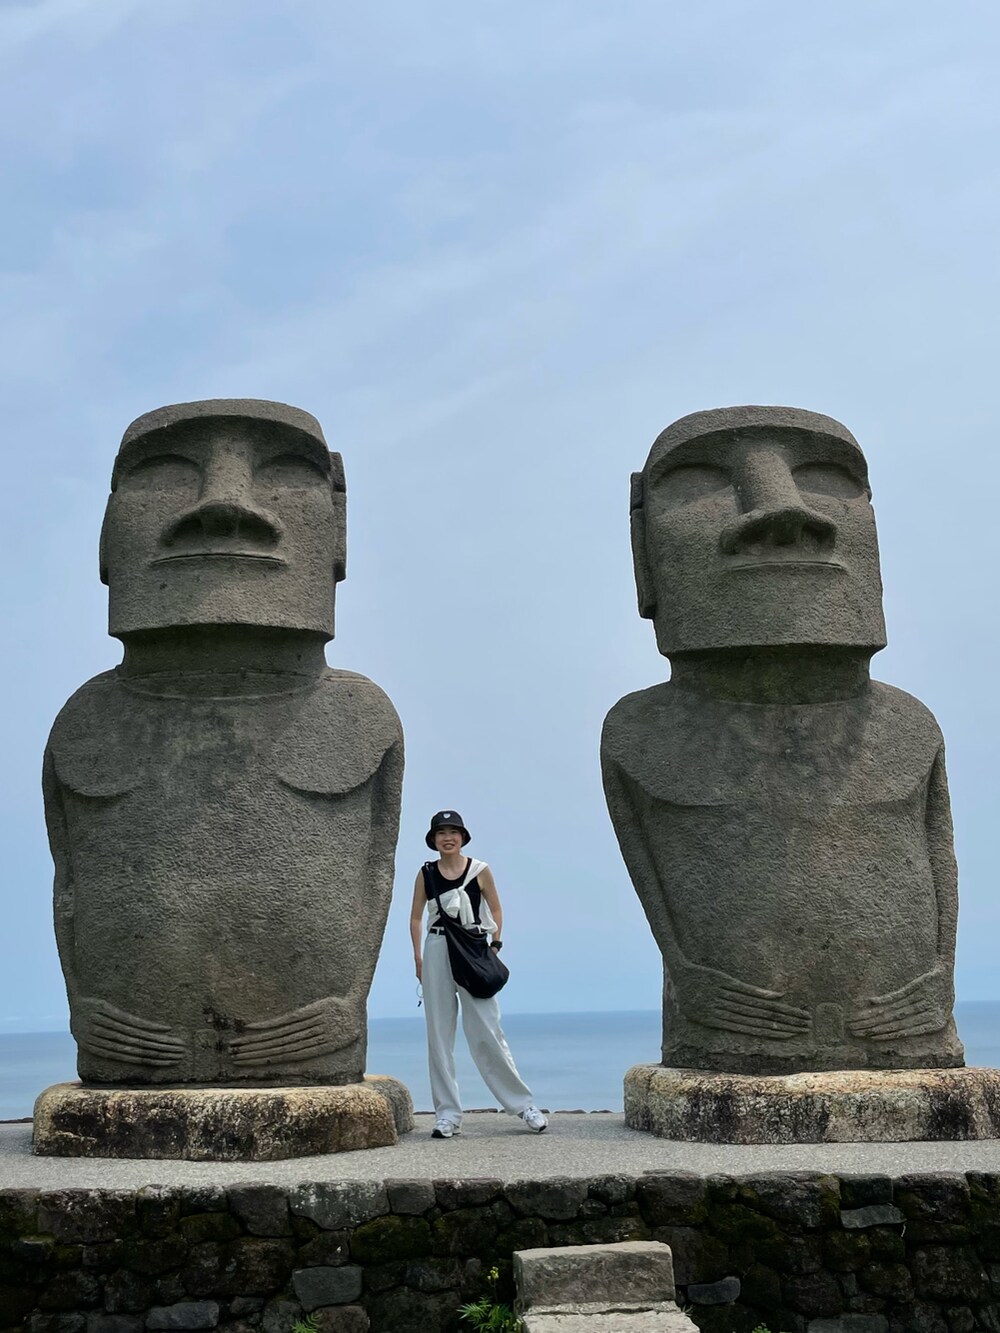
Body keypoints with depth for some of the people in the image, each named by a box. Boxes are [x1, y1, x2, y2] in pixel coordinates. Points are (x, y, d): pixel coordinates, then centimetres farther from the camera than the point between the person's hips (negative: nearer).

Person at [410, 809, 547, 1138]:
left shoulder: (480, 870, 2)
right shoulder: (426, 873, 6)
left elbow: (495, 910, 10)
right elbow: (416, 916, 11)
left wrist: (495, 944, 0)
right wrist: (418, 957, 3)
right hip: (437, 950, 2)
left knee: (487, 1030, -3)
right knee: (439, 1033, 3)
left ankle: (522, 1102, 9)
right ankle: (447, 1113, 10)